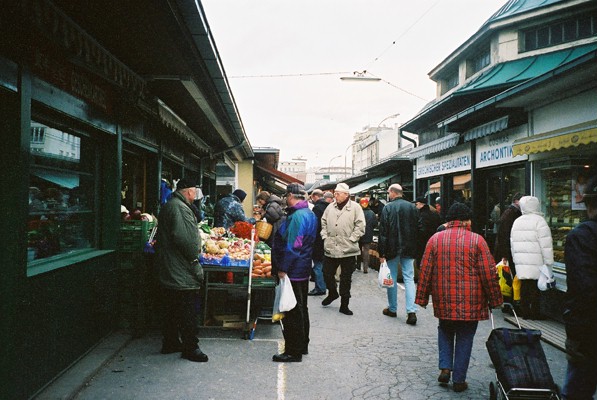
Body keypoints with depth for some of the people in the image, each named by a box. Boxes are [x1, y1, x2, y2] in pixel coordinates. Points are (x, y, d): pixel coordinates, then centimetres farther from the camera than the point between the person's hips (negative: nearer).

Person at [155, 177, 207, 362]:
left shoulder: (168, 206, 14)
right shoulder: (180, 208, -19)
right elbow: (185, 239, -28)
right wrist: (194, 257, -12)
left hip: (168, 271, 11)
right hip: (182, 272, -11)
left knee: (171, 310, 18)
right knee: (189, 311, -1)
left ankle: (170, 343, 29)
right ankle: (190, 347, 7)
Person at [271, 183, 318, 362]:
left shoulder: (297, 216, -21)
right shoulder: (310, 214, 11)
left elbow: (292, 245, -24)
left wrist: (283, 268, -19)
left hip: (293, 271, -10)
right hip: (304, 270, 10)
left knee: (292, 312, -1)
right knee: (301, 308, 19)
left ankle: (293, 352, 8)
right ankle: (302, 346, 31)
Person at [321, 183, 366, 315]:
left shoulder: (355, 207, -5)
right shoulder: (330, 207, 9)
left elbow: (360, 226, -8)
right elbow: (323, 222, 18)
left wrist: (350, 239, -12)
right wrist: (325, 236, 7)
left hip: (348, 250, -4)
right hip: (330, 248, 4)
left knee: (346, 278, 6)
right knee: (327, 274, 12)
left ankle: (344, 305, 18)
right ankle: (332, 293, 41)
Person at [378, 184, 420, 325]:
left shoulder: (388, 208, -9)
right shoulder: (412, 207, 3)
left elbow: (383, 232, -11)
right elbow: (418, 228, 7)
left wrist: (381, 253, -8)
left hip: (392, 249, -3)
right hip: (409, 249, 3)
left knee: (392, 279, 10)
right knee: (409, 278, 4)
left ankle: (392, 309, 21)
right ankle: (411, 311, -5)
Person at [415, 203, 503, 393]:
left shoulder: (435, 239, -1)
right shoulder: (476, 240, -8)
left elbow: (425, 271, 1)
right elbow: (489, 274, -6)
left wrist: (422, 297, 9)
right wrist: (494, 300, 5)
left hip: (443, 300, 2)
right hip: (470, 302, -2)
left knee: (445, 331, 24)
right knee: (464, 338, 11)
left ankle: (445, 367, 12)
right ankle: (459, 380, 17)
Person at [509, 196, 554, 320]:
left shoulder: (517, 221, 13)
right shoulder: (539, 221, -9)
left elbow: (512, 243, 18)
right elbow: (546, 244, -12)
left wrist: (515, 259, 24)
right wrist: (548, 262, -8)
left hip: (521, 263, 6)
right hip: (536, 263, -6)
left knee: (524, 287, 10)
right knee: (535, 288, 0)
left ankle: (525, 312, 15)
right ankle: (535, 313, 4)